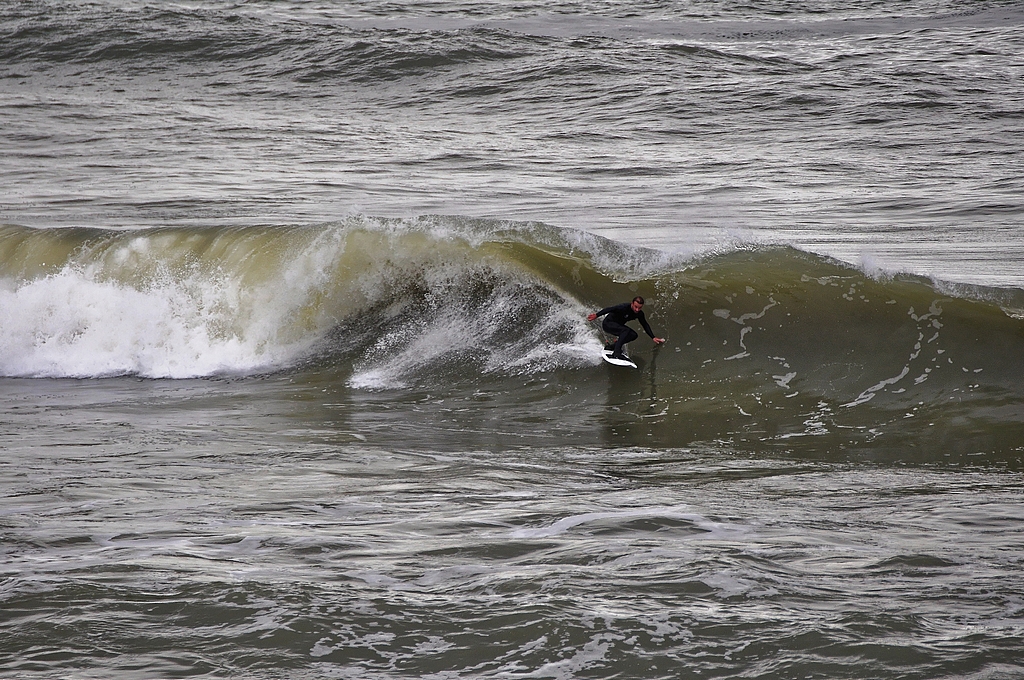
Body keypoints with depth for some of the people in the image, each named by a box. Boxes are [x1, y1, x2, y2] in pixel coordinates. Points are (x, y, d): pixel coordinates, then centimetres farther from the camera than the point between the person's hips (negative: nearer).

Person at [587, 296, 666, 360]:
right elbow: (610, 309, -27)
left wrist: (653, 338, 5)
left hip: (618, 325, 8)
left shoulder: (639, 314, -7)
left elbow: (645, 325, 7)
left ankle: (613, 346, -4)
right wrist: (596, 315, -30)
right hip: (608, 323, -8)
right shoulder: (625, 307, -29)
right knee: (626, 330, -32)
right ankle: (616, 352, -37)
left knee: (634, 335, -8)